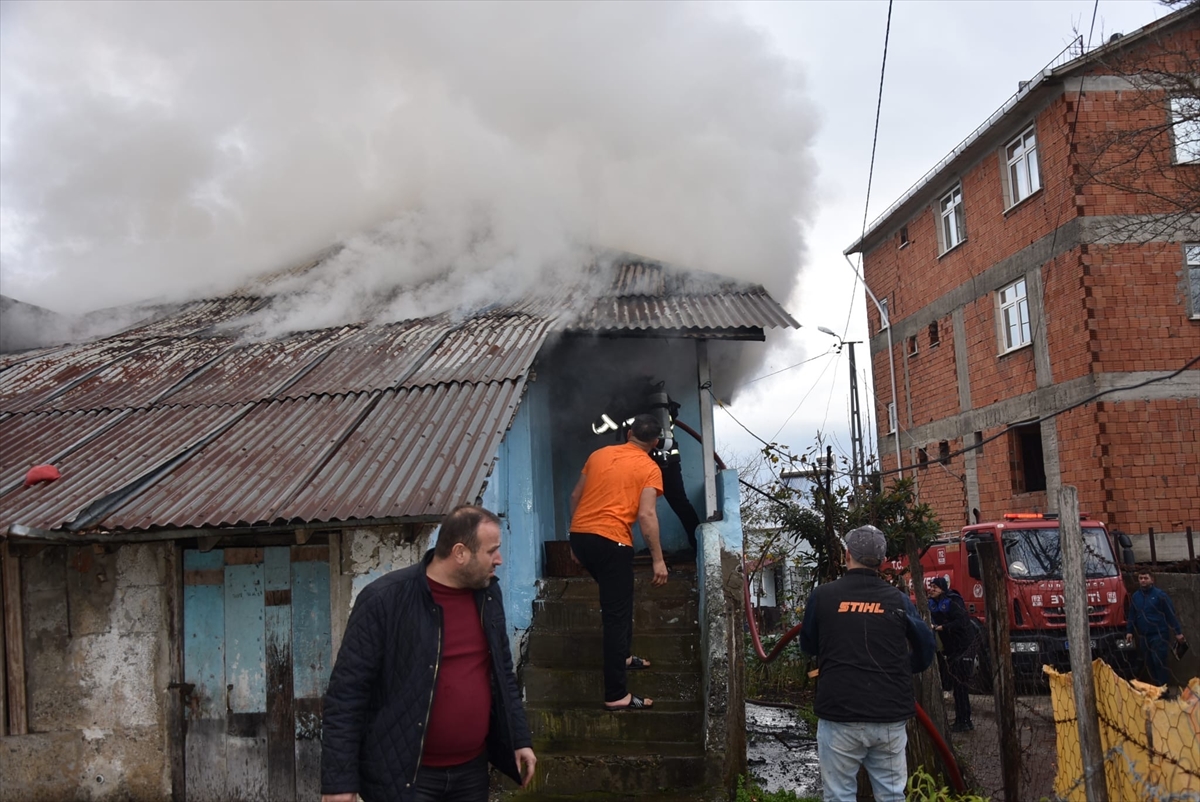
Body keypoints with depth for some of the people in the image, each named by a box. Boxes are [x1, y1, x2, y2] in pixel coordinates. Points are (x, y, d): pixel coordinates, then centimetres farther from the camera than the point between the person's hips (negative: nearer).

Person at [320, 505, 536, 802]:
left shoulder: (488, 593, 2)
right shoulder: (385, 600, -17)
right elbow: (347, 692, -14)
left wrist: (520, 739, 11)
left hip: (472, 770, 6)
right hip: (401, 775, -5)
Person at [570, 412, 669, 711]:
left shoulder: (598, 454, 16)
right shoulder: (649, 468, 0)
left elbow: (575, 496, 18)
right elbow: (646, 515, -12)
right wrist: (658, 560, -9)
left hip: (580, 535, 7)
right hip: (611, 541, -7)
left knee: (617, 596, 27)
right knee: (616, 613, -2)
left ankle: (622, 655, 40)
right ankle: (616, 695, -1)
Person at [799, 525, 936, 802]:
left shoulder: (822, 596, -3)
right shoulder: (898, 599, 1)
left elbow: (808, 646, 12)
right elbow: (926, 647, 9)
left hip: (839, 715, -2)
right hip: (890, 716, 2)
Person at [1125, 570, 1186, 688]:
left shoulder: (1160, 594, -6)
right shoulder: (1135, 596, 9)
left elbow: (1171, 614, -6)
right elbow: (1132, 616, 15)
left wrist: (1178, 632, -8)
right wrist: (1129, 631, 8)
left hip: (1159, 635, -5)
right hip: (1143, 637, 5)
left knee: (1159, 662, -9)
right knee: (1149, 664, 9)